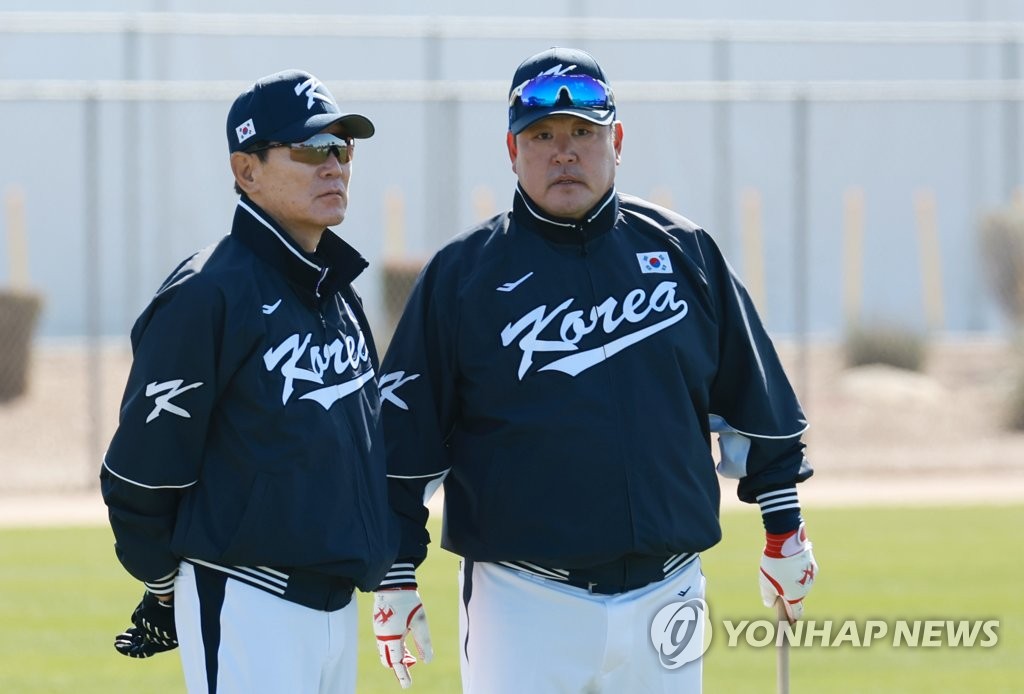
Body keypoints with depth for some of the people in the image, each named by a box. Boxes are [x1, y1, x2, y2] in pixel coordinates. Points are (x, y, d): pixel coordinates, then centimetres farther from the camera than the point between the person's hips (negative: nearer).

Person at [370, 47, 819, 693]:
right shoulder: (462, 274, 1)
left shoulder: (686, 252, 8)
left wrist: (785, 530, 16)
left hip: (666, 588, 3)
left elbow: (754, 399, 16)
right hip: (524, 602, -3)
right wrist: (396, 575, 1)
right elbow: (403, 435, 3)